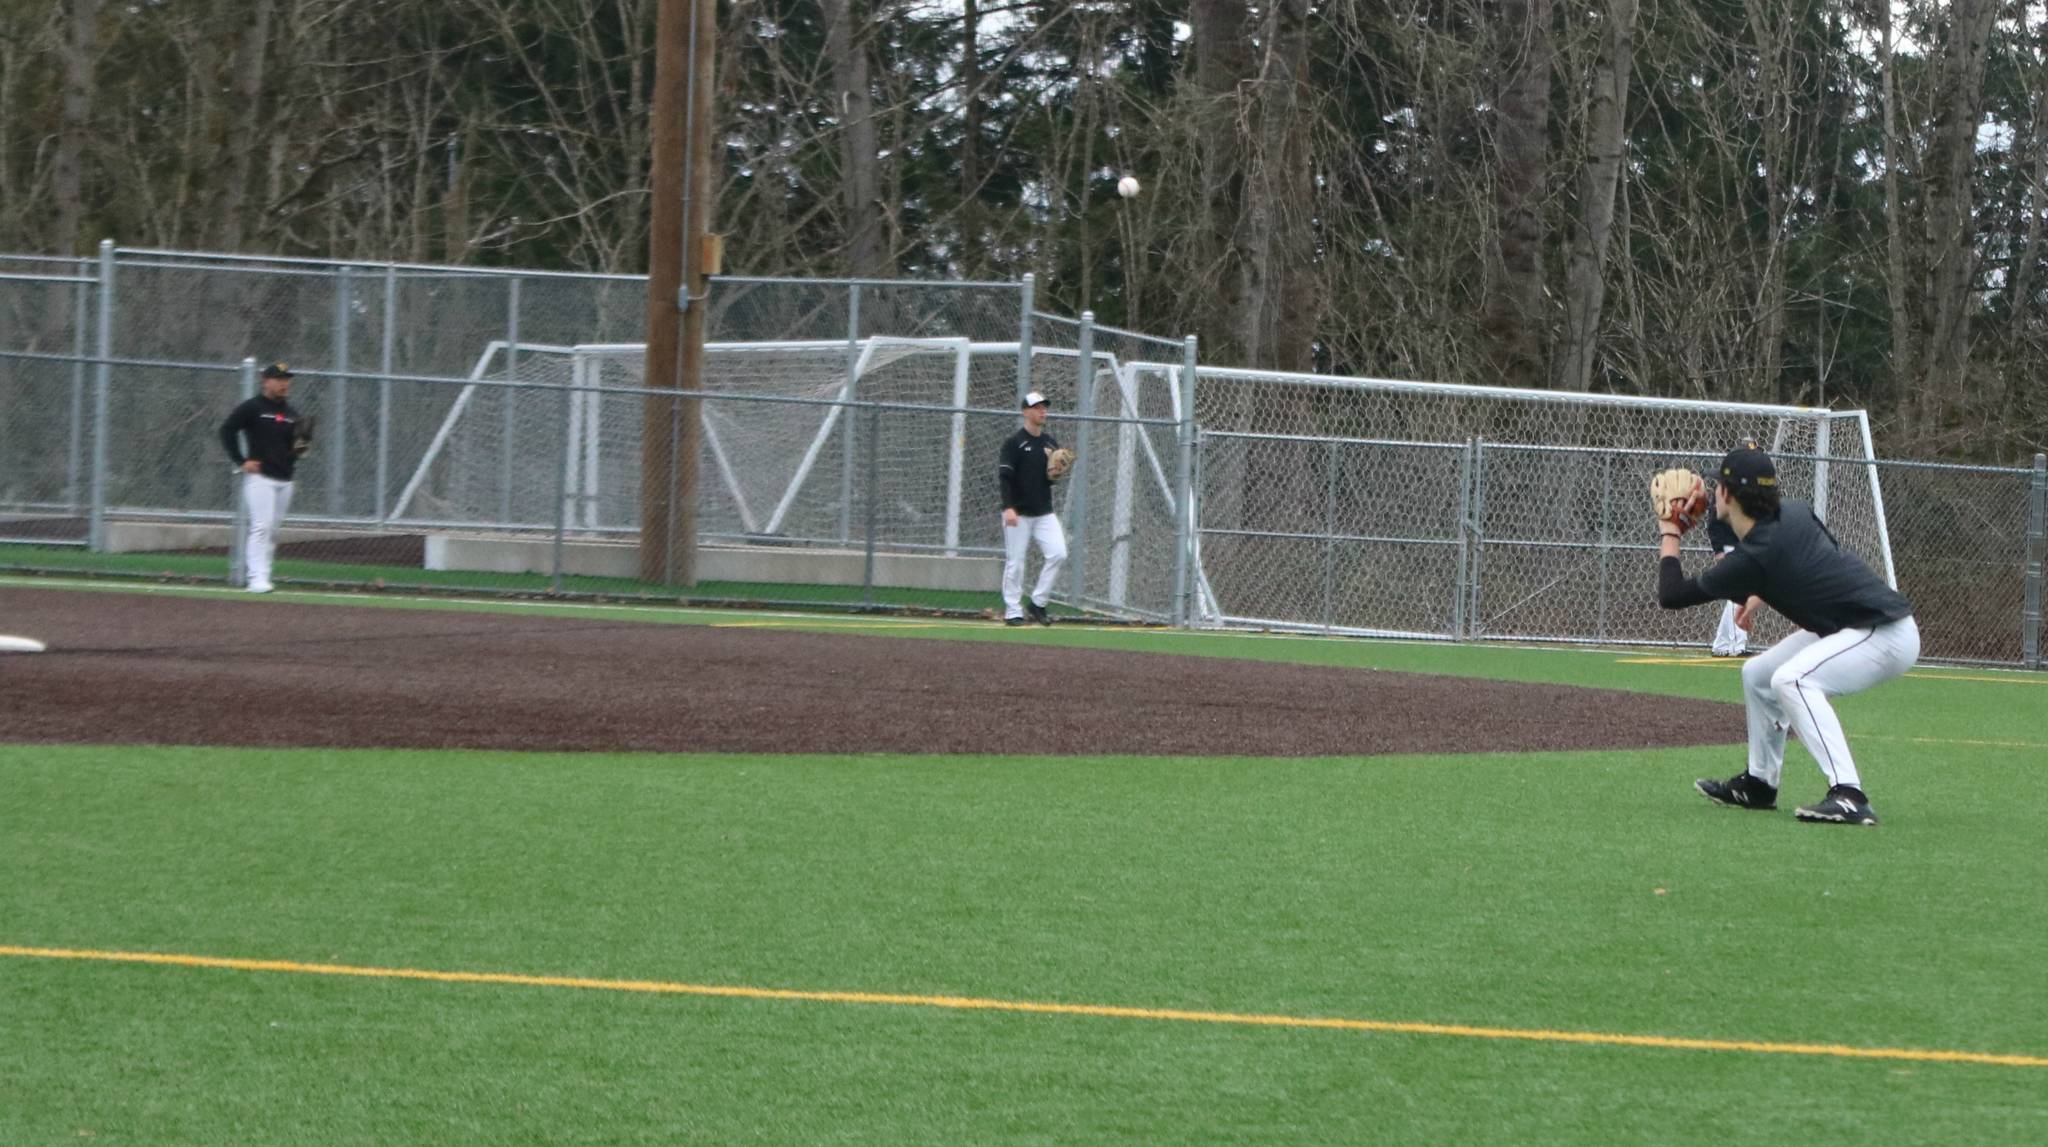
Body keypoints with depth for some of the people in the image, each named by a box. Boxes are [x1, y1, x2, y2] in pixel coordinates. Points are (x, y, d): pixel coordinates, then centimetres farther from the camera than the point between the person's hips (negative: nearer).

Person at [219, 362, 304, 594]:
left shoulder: (291, 414, 15)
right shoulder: (252, 408, -4)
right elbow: (227, 430, -5)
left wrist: (297, 452, -2)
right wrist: (241, 461, -10)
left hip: (285, 480, 6)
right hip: (260, 477, -6)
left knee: (273, 531, 8)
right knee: (261, 527, -15)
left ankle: (260, 577, 14)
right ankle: (258, 577, -18)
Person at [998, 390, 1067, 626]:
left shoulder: (1051, 443, 12)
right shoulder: (1014, 443, -5)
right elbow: (1005, 476, -13)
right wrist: (1008, 507, -24)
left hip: (1044, 513, 5)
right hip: (1019, 513, -5)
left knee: (1058, 554, -9)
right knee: (1015, 563, -3)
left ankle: (1038, 602, 4)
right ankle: (1013, 611, 6)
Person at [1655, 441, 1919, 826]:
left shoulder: (1751, 560, -22)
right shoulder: (1794, 512, -1)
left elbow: (1671, 595, -9)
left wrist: (1669, 535, 5)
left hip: (1887, 635, -10)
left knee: (1792, 678, -33)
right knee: (1757, 674, 19)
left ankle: (1848, 796, -39)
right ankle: (1759, 784, 34)